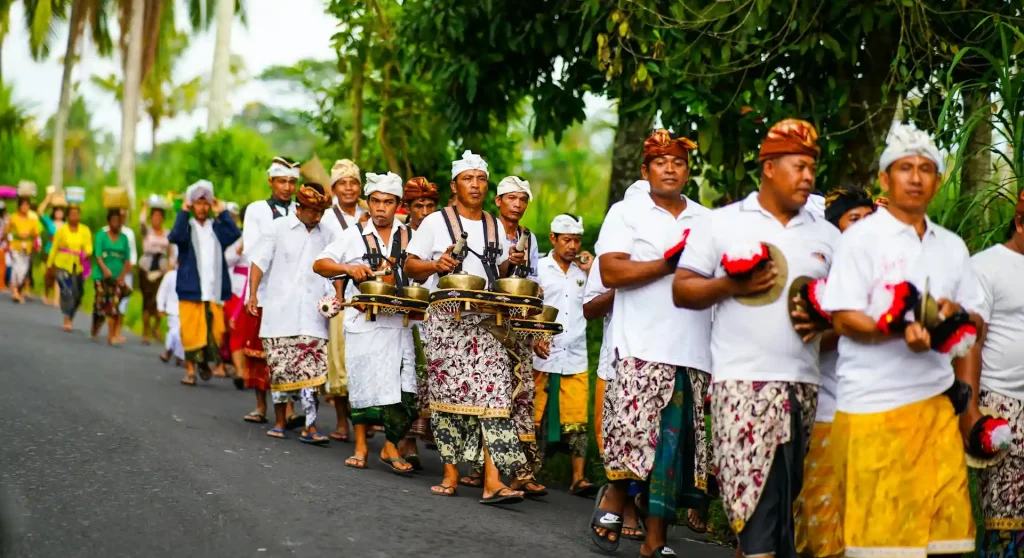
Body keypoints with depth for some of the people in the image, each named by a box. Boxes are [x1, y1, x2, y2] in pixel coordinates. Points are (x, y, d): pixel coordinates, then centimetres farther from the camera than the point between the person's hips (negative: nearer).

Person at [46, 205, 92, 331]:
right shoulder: (62, 230, 0)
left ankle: (70, 318, 27)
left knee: (77, 294, 7)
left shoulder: (85, 230, 4)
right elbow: (54, 248, 5)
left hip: (79, 266, 3)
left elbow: (88, 246, -2)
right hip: (63, 265, -3)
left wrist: (87, 254, -25)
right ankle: (67, 320, -15)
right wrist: (50, 265, 8)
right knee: (67, 291, -16)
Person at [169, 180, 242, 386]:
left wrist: (222, 213, -6)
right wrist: (183, 212, -12)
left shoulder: (217, 226, 12)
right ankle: (190, 370, 8)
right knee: (191, 332, -1)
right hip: (191, 289, -2)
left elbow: (234, 235, -8)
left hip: (215, 290, 2)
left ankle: (207, 362, 19)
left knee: (216, 331, -1)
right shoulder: (186, 226, 8)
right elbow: (175, 237, -16)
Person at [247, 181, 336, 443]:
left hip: (313, 314, 1)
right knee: (280, 368, 4)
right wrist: (253, 294, -10)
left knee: (311, 370, -8)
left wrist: (338, 297, 2)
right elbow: (260, 261, 0)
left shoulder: (326, 235, 12)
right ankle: (280, 421, 19)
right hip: (280, 311, -1)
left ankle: (310, 427, -8)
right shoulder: (279, 228, 3)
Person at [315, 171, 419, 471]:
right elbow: (319, 264, 3)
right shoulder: (354, 235, 6)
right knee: (361, 384, 5)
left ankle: (391, 447, 7)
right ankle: (360, 446, 19)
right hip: (363, 321, -1)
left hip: (399, 321, 1)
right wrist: (349, 268, -15)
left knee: (404, 391, -7)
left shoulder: (408, 237, 10)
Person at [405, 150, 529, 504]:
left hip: (489, 320, 2)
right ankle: (451, 473, 12)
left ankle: (493, 481, -16)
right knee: (448, 393, 0)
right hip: (448, 320, -2)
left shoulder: (495, 226, 16)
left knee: (493, 392, -10)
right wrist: (436, 265, -15)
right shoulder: (436, 222, 4)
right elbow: (411, 266, 3)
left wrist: (510, 262, 3)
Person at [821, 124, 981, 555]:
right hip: (874, 404, -5)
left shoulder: (951, 246, 15)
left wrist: (956, 312, -4)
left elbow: (976, 320, 19)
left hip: (936, 402, 5)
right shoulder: (862, 237, -1)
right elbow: (844, 320, -8)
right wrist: (899, 329, -24)